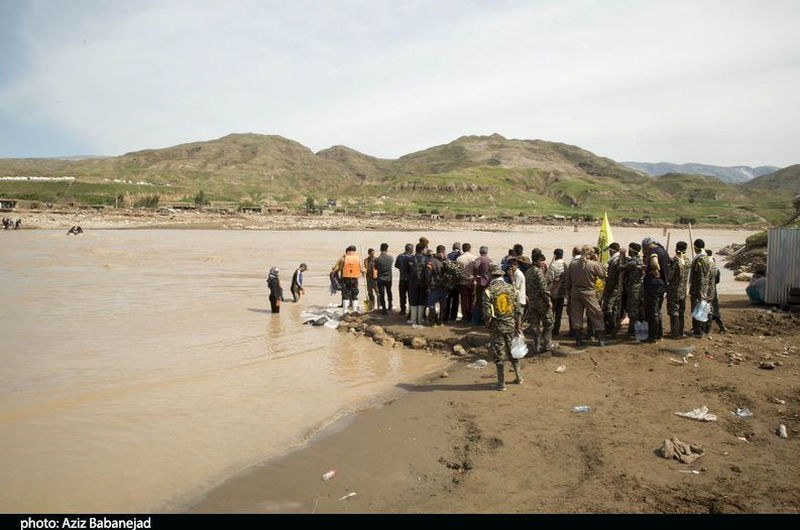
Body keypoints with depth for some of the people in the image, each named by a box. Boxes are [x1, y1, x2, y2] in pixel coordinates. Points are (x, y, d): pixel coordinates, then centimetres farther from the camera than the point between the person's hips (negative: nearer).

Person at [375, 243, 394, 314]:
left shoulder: (377, 259, -15)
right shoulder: (390, 258, -9)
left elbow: (375, 268, 0)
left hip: (380, 279, -3)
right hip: (389, 278, 3)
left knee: (381, 294, 5)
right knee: (389, 292, 23)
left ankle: (384, 309, 2)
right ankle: (390, 306, 37)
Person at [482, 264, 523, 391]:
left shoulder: (488, 291, -12)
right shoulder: (511, 288, 0)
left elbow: (487, 313, -14)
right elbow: (518, 310, 0)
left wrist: (488, 326, 2)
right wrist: (518, 326, 6)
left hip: (497, 326, -4)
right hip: (511, 324, 4)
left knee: (499, 355, 6)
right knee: (513, 351, 21)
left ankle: (502, 383, 12)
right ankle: (518, 376, 28)